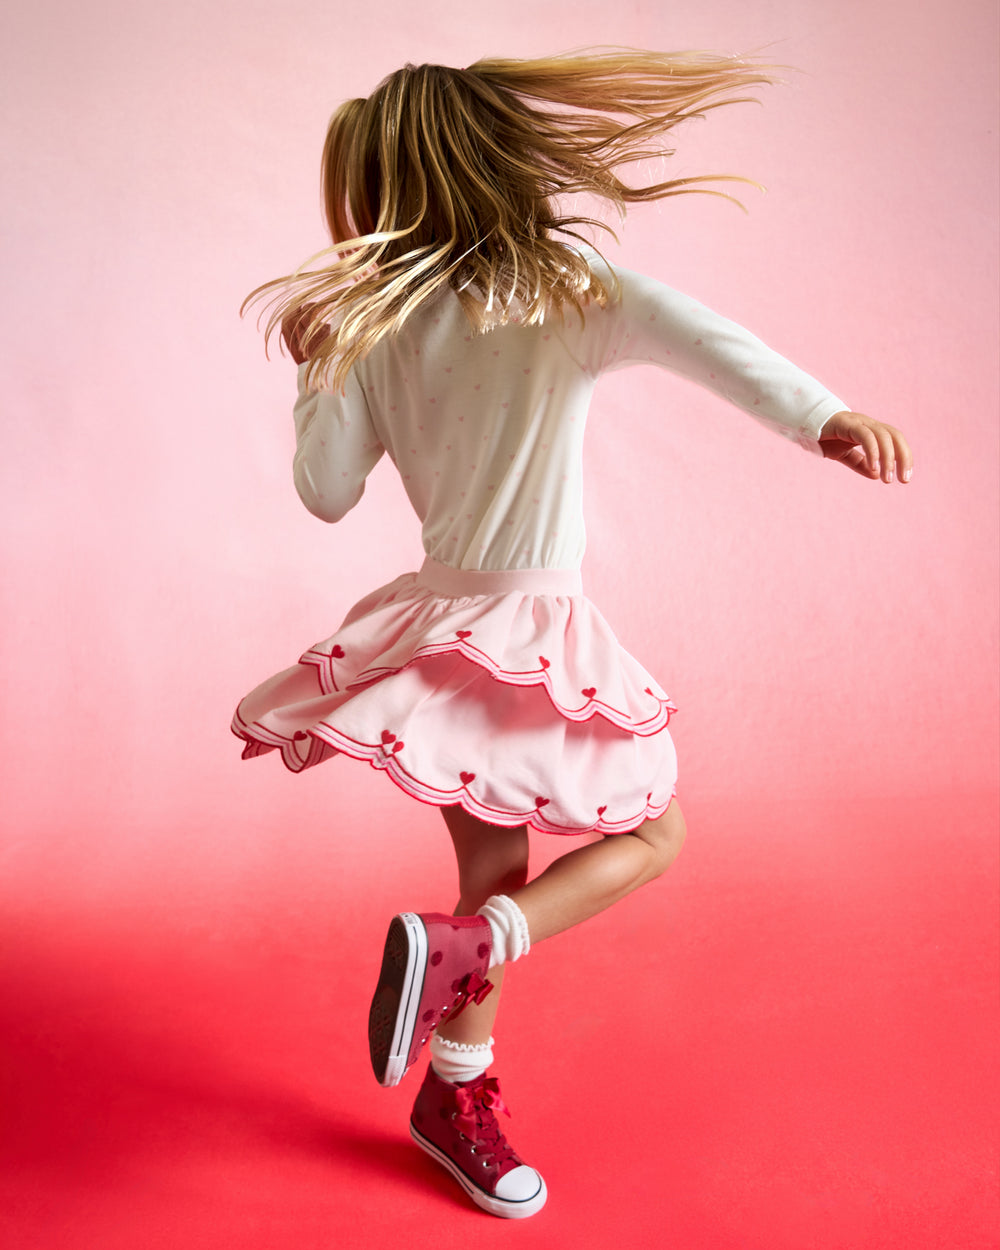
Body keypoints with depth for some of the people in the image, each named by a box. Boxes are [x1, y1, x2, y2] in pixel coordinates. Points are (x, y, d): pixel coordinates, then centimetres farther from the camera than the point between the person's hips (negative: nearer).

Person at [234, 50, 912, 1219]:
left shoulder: (374, 327, -1)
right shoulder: (576, 291, -8)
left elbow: (325, 490, 4)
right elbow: (707, 341, -26)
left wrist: (315, 369, 17)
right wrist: (824, 417, -36)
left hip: (443, 624, 5)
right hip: (531, 635, -4)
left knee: (499, 874, 18)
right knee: (651, 832, 14)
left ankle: (455, 1094, 29)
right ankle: (452, 946, -4)